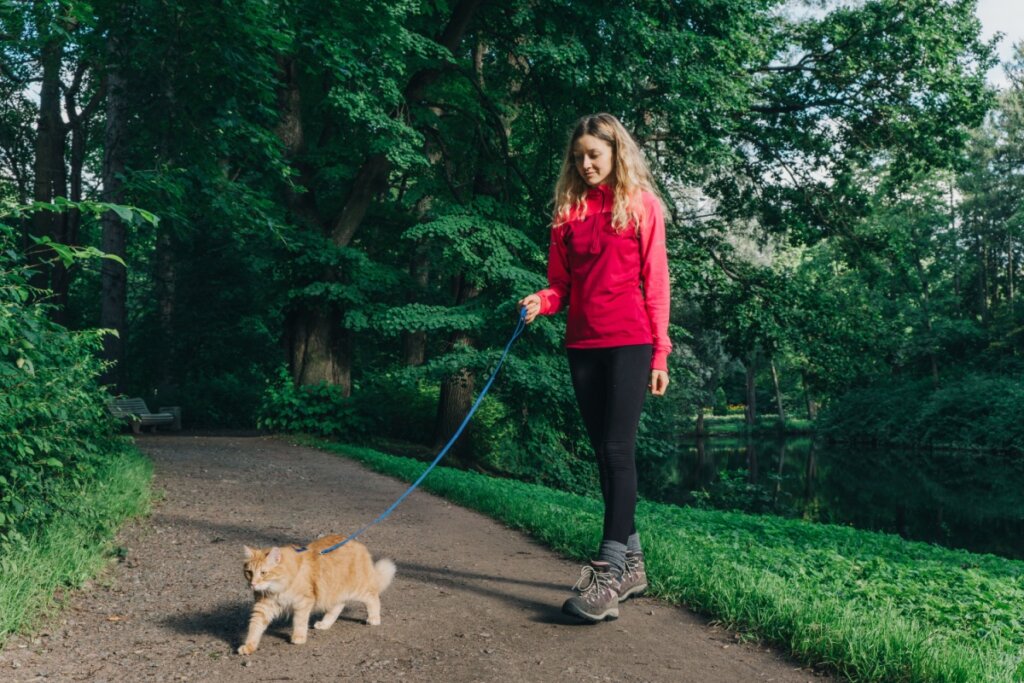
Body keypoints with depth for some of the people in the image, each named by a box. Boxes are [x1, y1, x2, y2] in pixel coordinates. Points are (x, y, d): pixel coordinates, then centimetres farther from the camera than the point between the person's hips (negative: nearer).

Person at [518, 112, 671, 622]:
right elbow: (562, 283, 14)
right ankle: (631, 563, 20)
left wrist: (660, 353, -5)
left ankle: (609, 574, -10)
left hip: (629, 342, -5)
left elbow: (655, 282, -1)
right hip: (583, 345, 5)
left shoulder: (641, 205, 2)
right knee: (605, 453, 9)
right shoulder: (569, 210, 13)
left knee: (617, 450, -11)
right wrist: (541, 301, -9)